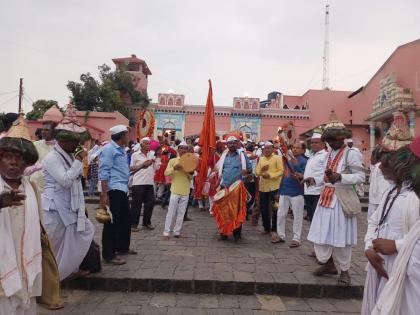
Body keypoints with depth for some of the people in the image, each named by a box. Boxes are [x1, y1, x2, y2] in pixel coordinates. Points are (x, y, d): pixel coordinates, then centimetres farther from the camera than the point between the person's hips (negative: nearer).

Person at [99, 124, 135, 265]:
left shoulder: (121, 150, 17)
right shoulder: (109, 149, -10)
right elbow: (103, 172, -16)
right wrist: (104, 194, -20)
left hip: (123, 190, 10)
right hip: (113, 190, -10)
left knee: (125, 219, 18)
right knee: (112, 222, -2)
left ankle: (123, 247, 34)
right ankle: (108, 254, 8)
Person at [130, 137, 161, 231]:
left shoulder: (153, 154, 11)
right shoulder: (135, 155, 1)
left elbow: (157, 168, 8)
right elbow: (131, 168, -2)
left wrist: (157, 157, 1)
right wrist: (142, 164, -10)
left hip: (150, 183, 4)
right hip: (138, 183, -4)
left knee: (150, 203, 8)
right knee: (136, 204, 1)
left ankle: (147, 222, 22)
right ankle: (133, 224, 10)